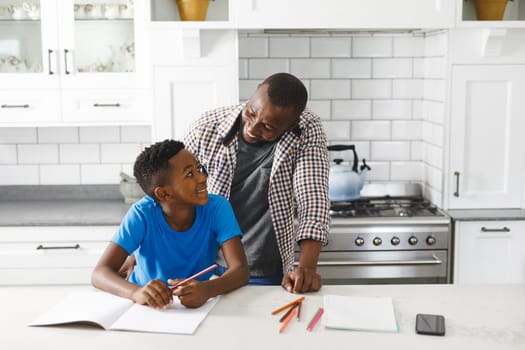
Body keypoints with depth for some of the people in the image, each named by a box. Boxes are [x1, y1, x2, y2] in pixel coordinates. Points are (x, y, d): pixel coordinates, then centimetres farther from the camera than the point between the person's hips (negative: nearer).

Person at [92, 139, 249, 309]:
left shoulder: (217, 207, -17)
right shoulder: (142, 214, -19)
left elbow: (240, 269, -24)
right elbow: (100, 272, -25)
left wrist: (207, 289, -45)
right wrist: (136, 292, -46)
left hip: (198, 304, 1)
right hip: (150, 306, -1)